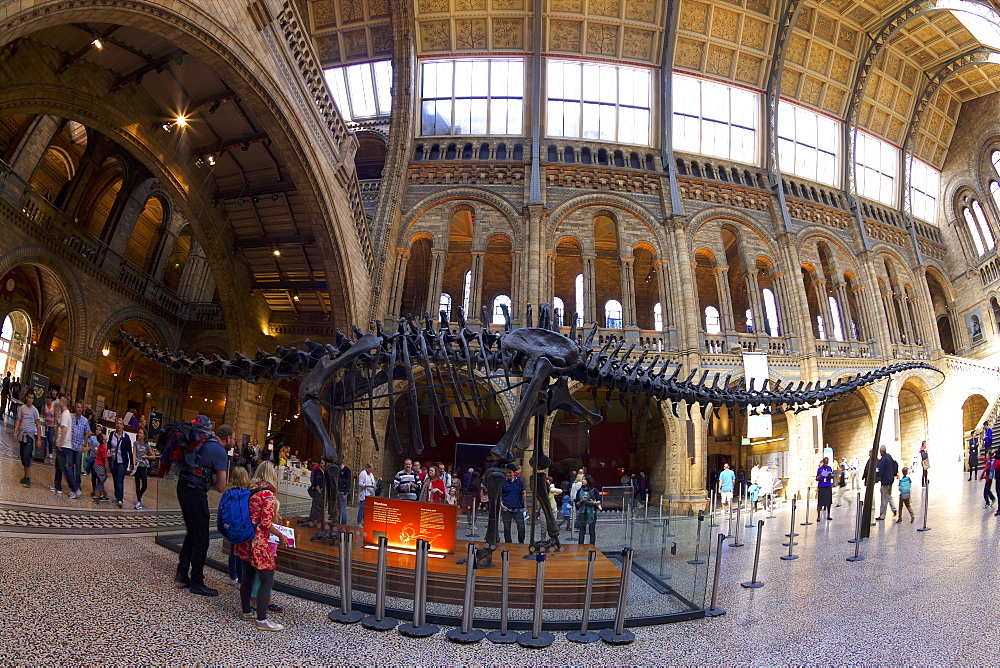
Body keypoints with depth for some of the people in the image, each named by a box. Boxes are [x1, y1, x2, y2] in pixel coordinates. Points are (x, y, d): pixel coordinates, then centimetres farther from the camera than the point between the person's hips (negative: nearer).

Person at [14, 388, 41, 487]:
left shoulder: (34, 410, -5)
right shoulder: (22, 407, 5)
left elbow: (38, 424, -3)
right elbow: (18, 420, 9)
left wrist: (39, 439, -6)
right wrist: (15, 432, -4)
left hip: (30, 435, -5)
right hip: (22, 434, 5)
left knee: (26, 456, -11)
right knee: (22, 456, 8)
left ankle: (28, 478, -8)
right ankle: (26, 476, 18)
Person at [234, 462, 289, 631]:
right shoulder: (268, 494, -16)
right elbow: (266, 524, -18)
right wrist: (281, 536, -5)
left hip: (244, 540, 9)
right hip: (258, 542, -9)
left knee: (248, 576, 21)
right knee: (267, 580, 0)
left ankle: (247, 611, 34)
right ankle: (261, 619, 4)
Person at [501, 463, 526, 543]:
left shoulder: (519, 481, 3)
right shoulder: (503, 482, 0)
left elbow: (523, 493, 10)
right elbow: (499, 494, 7)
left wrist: (524, 506, 4)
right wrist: (501, 504, -6)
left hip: (518, 509, 0)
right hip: (506, 509, 0)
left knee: (521, 528, 1)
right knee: (507, 529, 9)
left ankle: (521, 544, 21)